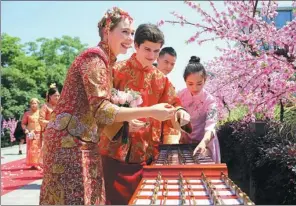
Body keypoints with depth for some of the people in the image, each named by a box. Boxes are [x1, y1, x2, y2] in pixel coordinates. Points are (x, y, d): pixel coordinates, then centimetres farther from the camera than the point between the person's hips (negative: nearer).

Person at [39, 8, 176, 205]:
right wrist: (150, 112, -23)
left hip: (82, 143, 10)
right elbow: (101, 110, -22)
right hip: (70, 142, -10)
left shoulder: (105, 60, 16)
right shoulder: (94, 57, -14)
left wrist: (127, 123, 13)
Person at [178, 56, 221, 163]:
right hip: (185, 142, 3)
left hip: (204, 143, -3)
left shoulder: (209, 100, -19)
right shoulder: (181, 95, -8)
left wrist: (203, 143, -48)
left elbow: (210, 126, -31)